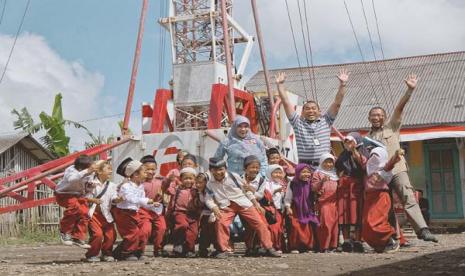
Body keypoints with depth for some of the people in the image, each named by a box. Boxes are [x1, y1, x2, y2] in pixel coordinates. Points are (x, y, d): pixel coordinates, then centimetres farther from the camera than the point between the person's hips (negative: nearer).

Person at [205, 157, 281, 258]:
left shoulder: (233, 176, 2)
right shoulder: (210, 184, 4)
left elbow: (245, 189, 9)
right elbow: (209, 200, 3)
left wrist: (255, 202, 6)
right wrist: (214, 208, -18)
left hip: (243, 203, 0)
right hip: (226, 206, 0)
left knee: (258, 222, -8)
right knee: (221, 222, -27)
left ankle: (269, 248, 0)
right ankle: (224, 250, -13)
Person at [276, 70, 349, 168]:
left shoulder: (326, 121, 13)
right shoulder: (298, 122, 10)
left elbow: (337, 103, 6)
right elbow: (286, 103, 7)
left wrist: (342, 84, -3)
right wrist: (280, 84, 3)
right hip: (304, 166, -1)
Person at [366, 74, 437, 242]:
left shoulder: (392, 127, 15)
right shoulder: (367, 138, 22)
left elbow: (399, 108, 3)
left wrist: (410, 90, -7)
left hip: (397, 169, -3)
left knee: (408, 198, -16)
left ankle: (422, 230, -24)